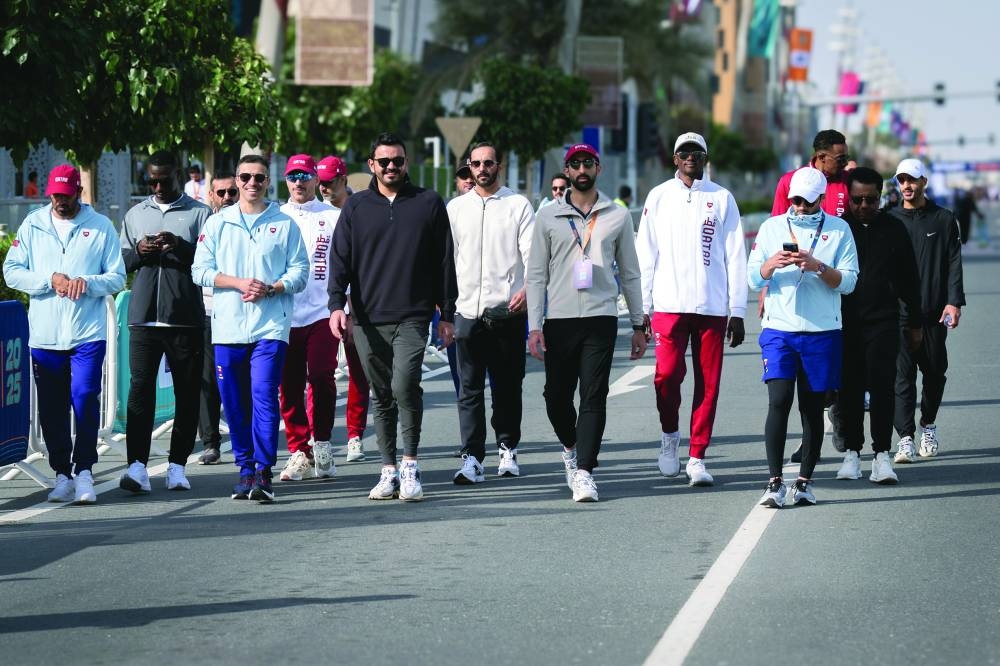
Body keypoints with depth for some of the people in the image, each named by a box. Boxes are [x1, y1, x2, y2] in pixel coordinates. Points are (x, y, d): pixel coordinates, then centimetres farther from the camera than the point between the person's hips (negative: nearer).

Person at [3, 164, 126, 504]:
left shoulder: (101, 226, 5)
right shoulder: (33, 225, 9)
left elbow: (117, 277, 4)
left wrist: (87, 282, -14)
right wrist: (50, 280, -10)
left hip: (88, 333, -2)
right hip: (44, 333, 2)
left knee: (85, 397, -13)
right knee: (51, 408, 5)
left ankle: (84, 471, -4)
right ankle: (62, 475, 14)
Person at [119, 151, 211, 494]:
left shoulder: (199, 214, 5)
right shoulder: (135, 215, 18)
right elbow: (119, 260, 18)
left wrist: (180, 246, -18)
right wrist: (138, 252, -3)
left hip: (186, 317, -2)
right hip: (143, 317, 2)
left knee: (187, 392, 2)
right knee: (140, 387, -8)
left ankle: (177, 465, 10)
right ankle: (137, 465, -13)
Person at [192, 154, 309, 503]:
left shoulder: (284, 224, 7)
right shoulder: (217, 223, 10)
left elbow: (299, 271, 5)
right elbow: (201, 270, 4)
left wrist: (270, 288, -12)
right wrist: (239, 283, -10)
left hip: (271, 326, -2)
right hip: (228, 326, 2)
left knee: (264, 395, -13)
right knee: (234, 403, 4)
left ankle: (263, 473, -13)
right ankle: (245, 470, 15)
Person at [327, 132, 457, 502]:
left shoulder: (428, 204, 7)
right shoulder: (356, 207, 10)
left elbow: (444, 261, 9)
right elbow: (340, 258, 6)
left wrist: (447, 314, 7)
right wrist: (336, 303, -9)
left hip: (413, 317, -2)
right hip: (368, 319, 2)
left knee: (404, 385, -19)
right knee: (382, 397, 7)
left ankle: (410, 464, -7)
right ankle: (389, 470, 14)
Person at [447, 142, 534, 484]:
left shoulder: (518, 205, 4)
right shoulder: (456, 207, 11)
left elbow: (532, 253, -4)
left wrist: (528, 288, -21)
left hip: (508, 309, -1)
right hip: (467, 310, 1)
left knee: (508, 386, 7)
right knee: (470, 388, -5)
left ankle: (507, 449, 21)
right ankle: (472, 459, -8)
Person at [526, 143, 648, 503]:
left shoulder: (617, 216, 9)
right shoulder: (548, 217, 7)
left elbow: (630, 273, 13)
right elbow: (536, 274, 6)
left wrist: (639, 325, 11)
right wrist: (534, 326, -2)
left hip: (601, 318, -1)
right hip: (559, 320, 1)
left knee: (594, 397, -7)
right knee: (556, 398, 3)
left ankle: (584, 471, -7)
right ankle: (571, 448, 31)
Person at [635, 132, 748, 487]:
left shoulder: (722, 198, 7)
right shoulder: (659, 197, 9)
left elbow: (736, 258, 6)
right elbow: (645, 255, 9)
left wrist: (737, 312, 1)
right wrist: (642, 307, 2)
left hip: (712, 307, 0)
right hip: (669, 305, 0)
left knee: (708, 384, 0)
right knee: (667, 374, -10)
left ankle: (697, 457, 8)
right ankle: (669, 433, 17)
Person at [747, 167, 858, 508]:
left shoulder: (838, 229, 6)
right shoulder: (772, 227, 10)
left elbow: (848, 281, 0)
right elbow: (753, 278, 6)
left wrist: (818, 267, -16)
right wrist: (772, 264, -14)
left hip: (822, 331, 0)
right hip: (779, 329, 0)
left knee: (812, 406, 4)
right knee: (778, 401, -12)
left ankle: (804, 481, 12)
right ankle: (774, 483, -12)